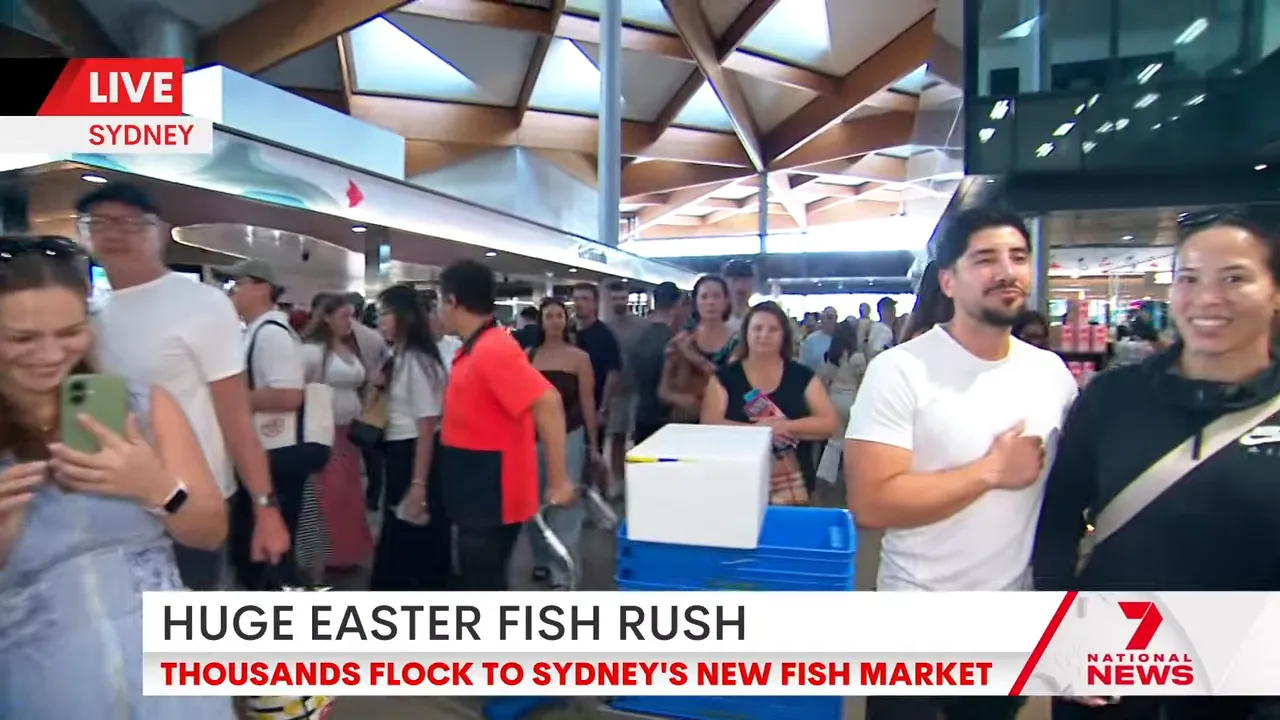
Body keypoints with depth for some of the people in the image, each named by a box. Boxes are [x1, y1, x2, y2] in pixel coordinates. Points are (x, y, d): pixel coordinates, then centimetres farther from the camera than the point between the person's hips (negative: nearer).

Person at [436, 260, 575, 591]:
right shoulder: (474, 350, 9)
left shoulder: (493, 350, -22)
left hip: (493, 498, -10)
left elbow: (547, 403, -31)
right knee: (481, 583, 20)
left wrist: (559, 480, -31)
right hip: (477, 494, 10)